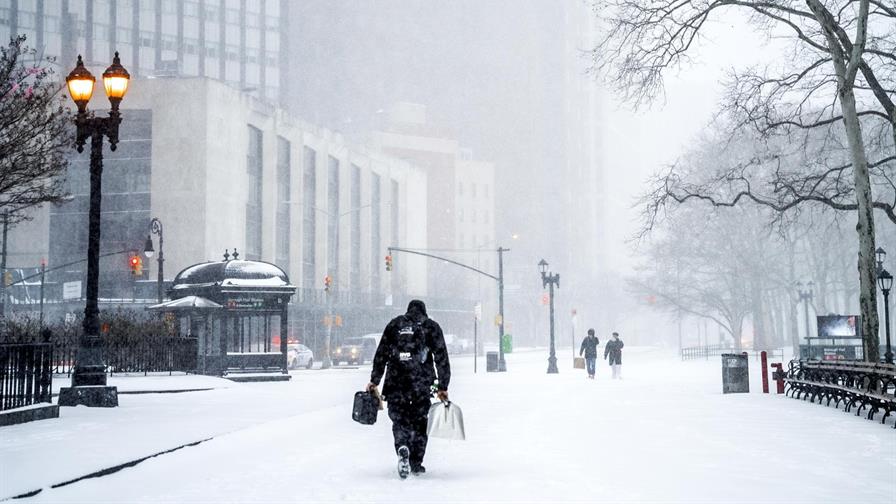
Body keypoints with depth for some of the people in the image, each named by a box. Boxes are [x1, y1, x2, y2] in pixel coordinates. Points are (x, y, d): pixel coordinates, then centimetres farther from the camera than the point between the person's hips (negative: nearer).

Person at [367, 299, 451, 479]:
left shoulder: (394, 325, 12)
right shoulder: (431, 326, 9)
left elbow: (381, 354, 9)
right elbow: (442, 358, 4)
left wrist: (374, 380, 14)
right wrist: (443, 386, 6)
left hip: (396, 383, 0)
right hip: (422, 383, 0)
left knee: (399, 419, 5)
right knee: (419, 422, 13)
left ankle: (403, 448, -24)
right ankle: (416, 464, 14)